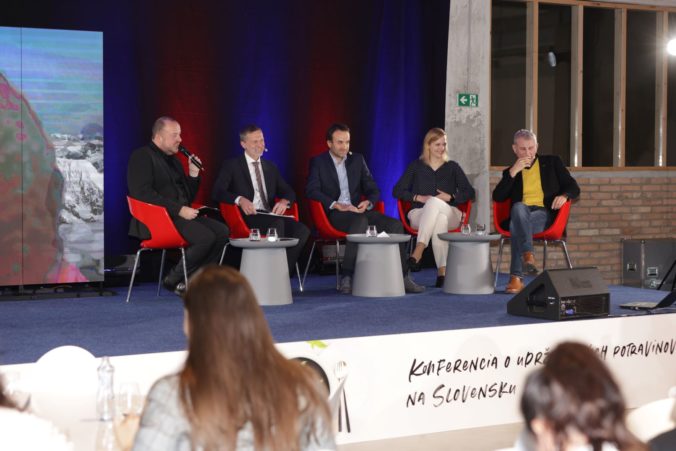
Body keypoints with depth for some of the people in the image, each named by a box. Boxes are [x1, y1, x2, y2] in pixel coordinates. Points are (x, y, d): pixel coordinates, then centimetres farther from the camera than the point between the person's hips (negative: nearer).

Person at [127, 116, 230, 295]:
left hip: (180, 215, 9)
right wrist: (179, 209, -21)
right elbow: (143, 193, -18)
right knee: (205, 237, -27)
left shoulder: (173, 160, 23)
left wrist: (193, 173, 8)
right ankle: (174, 279, -10)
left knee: (222, 231, -12)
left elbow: (188, 197, 26)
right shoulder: (142, 157, -3)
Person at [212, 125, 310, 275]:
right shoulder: (232, 166, 8)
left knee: (302, 230, -25)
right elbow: (217, 192, -4)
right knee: (277, 224, -37)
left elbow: (289, 192, 21)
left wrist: (284, 201, -5)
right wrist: (239, 199, -23)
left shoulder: (271, 167, 23)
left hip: (270, 215, 5)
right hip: (247, 217, -5)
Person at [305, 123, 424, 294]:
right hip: (334, 214, -5)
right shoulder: (318, 162, 6)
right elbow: (312, 190, -9)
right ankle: (347, 277, -38)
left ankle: (402, 277, -17)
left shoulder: (357, 160, 18)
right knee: (361, 221, -38)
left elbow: (373, 190, 17)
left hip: (358, 210, 5)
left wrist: (368, 202, -8)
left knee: (395, 224, -19)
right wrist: (336, 205, -22)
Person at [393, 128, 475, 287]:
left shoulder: (452, 167, 20)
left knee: (434, 203, -39)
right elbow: (397, 191, 10)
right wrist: (418, 197, -6)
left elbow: (469, 192, 12)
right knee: (440, 220, -39)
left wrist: (450, 197, -7)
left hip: (449, 213, 0)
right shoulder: (416, 167, 18)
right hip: (420, 214, 0)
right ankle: (442, 269, -48)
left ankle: (418, 251, -50)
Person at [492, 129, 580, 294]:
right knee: (518, 207, -38)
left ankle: (516, 277, -45)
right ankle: (528, 255, -53)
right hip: (520, 213, 2)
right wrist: (513, 172, -2)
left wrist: (564, 195, -10)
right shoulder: (510, 172, 24)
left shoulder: (552, 162, 21)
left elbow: (574, 188, 14)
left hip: (545, 214, -1)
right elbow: (497, 197, 7)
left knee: (517, 225, -36)